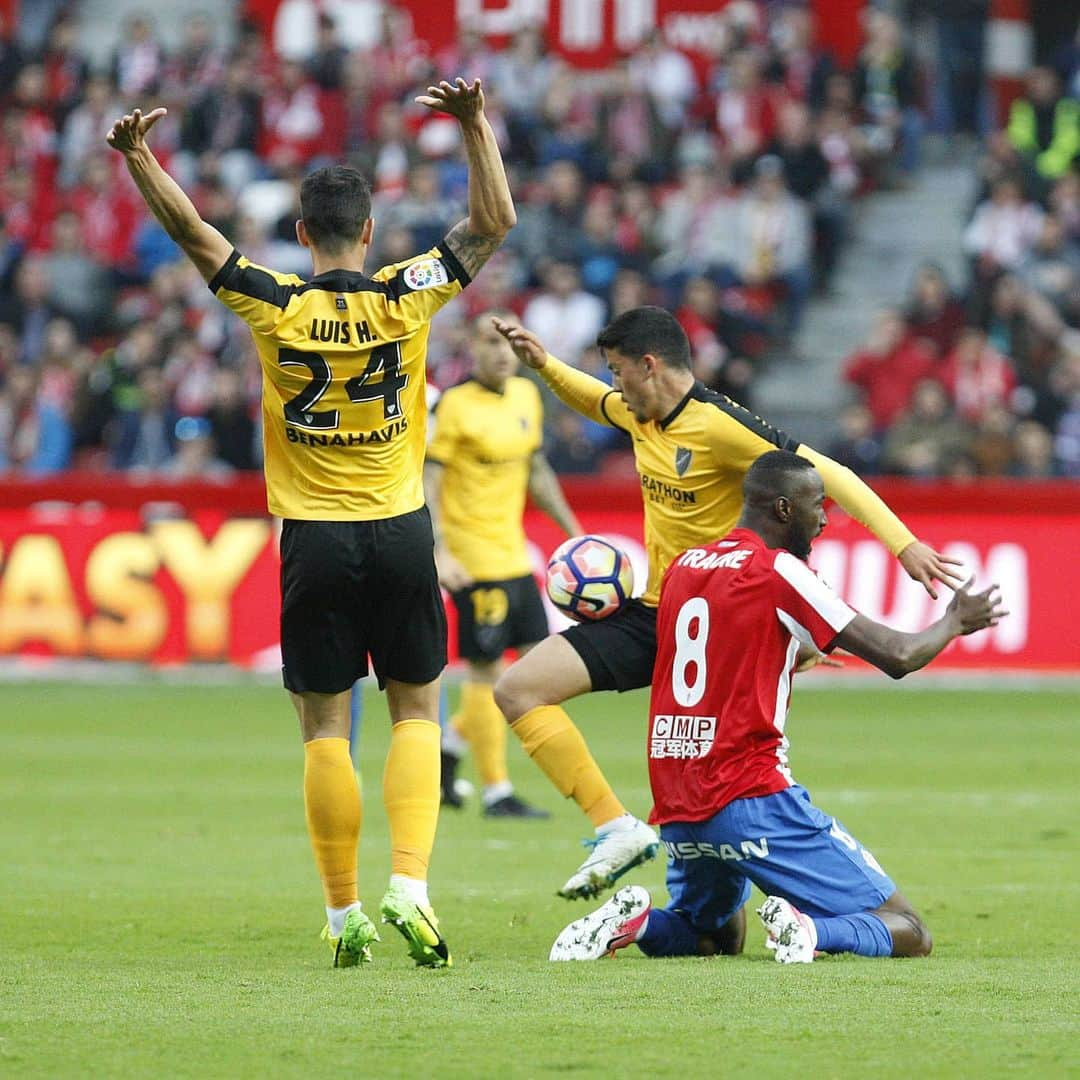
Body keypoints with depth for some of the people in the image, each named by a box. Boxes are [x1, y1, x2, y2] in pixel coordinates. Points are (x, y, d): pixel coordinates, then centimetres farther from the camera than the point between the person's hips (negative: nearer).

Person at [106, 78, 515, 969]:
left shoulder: (276, 307, -6)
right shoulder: (404, 299, -4)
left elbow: (191, 231, -6)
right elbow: (493, 224, 2)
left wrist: (139, 156, -6)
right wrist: (476, 125, -1)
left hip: (315, 537, -1)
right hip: (400, 530, 1)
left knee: (326, 729, 5)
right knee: (416, 713, 10)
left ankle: (344, 917, 5)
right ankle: (410, 886, -8)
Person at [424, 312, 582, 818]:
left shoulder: (526, 395, 10)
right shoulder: (453, 405, -12)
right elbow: (426, 481, -15)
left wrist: (572, 531, 19)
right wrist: (438, 551, -23)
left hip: (514, 552, 8)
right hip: (473, 558, -8)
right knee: (485, 670, -6)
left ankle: (448, 747, 22)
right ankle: (496, 791, 1)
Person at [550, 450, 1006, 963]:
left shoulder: (683, 567, 13)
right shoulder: (779, 572, -9)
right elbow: (898, 657, -8)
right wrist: (954, 622, 12)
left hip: (674, 808, 7)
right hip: (751, 799, -7)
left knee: (708, 938, 32)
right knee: (909, 933, -3)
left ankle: (637, 920, 1)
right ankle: (807, 927, -31)